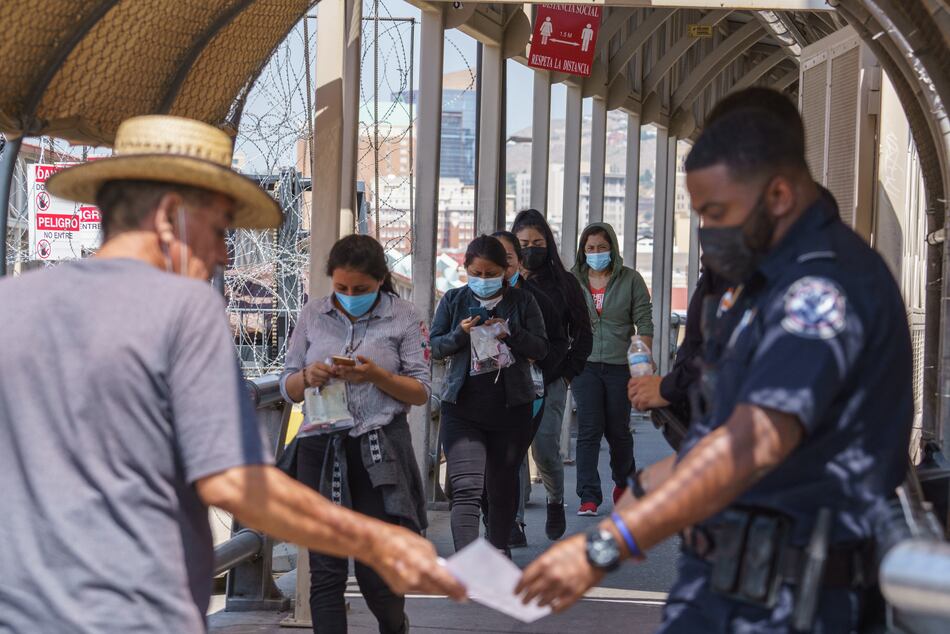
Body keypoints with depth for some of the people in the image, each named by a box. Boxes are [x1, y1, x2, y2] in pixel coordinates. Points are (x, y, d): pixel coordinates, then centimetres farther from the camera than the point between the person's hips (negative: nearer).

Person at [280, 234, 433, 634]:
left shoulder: (403, 318, 0)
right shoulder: (313, 315, 7)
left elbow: (421, 393, 0)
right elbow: (288, 388, 11)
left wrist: (377, 375, -17)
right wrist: (308, 378, -12)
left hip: (380, 452, -2)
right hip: (321, 449, 2)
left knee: (376, 571, 2)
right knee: (325, 570, 1)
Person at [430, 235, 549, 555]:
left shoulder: (522, 301, 3)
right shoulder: (453, 300, 6)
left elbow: (540, 348, 0)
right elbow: (435, 346, 6)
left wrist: (511, 332, -17)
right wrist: (460, 334, -13)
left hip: (512, 407, 1)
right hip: (462, 408, -1)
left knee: (503, 486, 14)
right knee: (466, 488, -15)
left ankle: (498, 550, 34)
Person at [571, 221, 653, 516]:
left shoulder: (630, 280, 1)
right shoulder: (573, 281, 6)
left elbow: (644, 323, 0)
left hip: (620, 365, -1)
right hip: (585, 364, 1)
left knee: (618, 430, 9)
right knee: (589, 430, -7)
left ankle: (623, 481, 35)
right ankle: (589, 496, -9)